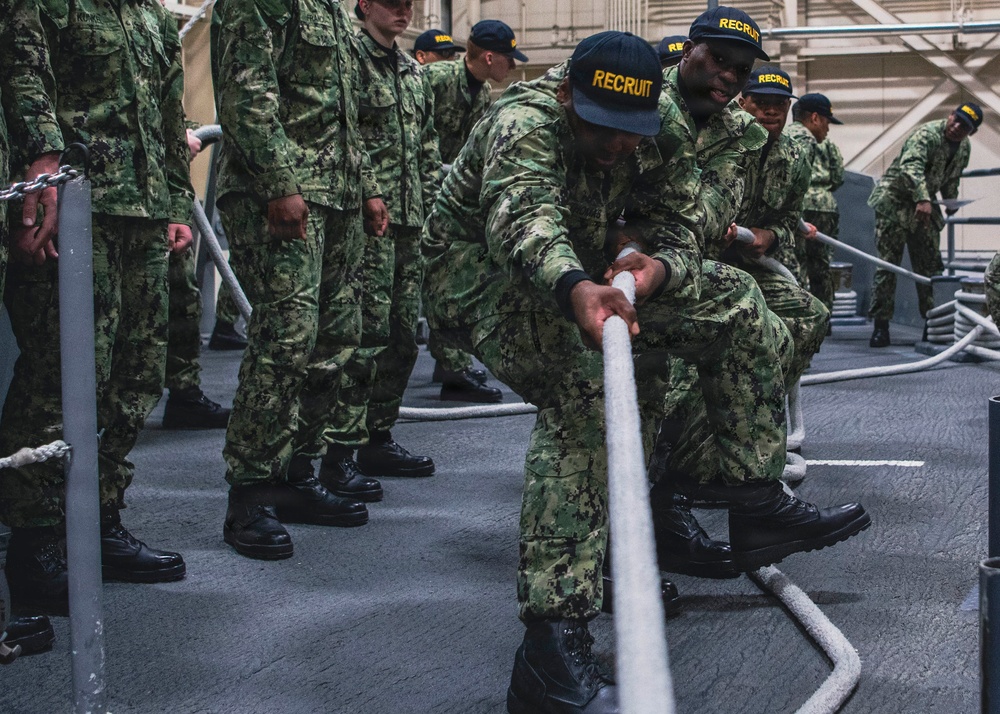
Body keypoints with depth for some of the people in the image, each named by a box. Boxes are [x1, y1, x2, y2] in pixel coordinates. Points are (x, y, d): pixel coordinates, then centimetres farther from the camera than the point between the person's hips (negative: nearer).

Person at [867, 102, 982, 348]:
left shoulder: (964, 147, 5)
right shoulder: (927, 134, -22)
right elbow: (911, 166, -39)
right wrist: (923, 200, -51)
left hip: (925, 206, 7)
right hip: (894, 202, -7)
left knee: (930, 266, 5)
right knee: (887, 263, -8)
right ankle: (880, 325, -5)